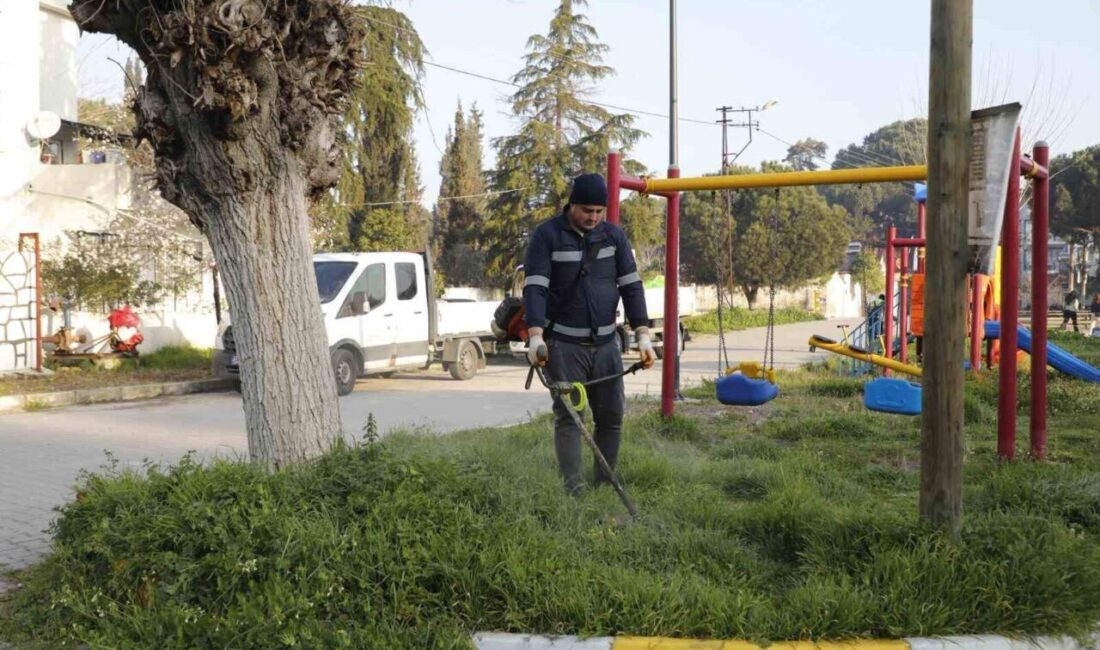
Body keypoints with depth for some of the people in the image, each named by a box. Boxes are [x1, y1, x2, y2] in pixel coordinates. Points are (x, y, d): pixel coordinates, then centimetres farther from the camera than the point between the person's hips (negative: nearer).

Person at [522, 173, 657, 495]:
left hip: (606, 343, 4)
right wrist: (536, 336, -27)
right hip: (563, 344, -4)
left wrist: (643, 335, -5)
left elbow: (631, 285, 4)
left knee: (612, 415, 5)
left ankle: (605, 485, 17)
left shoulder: (614, 235, 6)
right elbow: (535, 287, -14)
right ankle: (573, 489, -4)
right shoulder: (547, 235, -6)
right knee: (568, 416, -6)